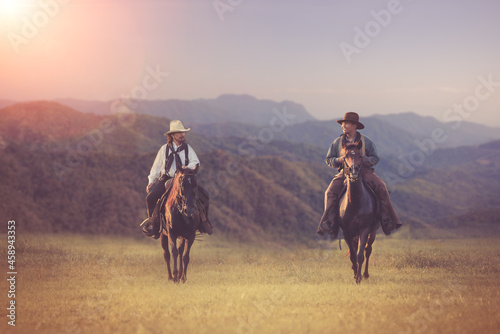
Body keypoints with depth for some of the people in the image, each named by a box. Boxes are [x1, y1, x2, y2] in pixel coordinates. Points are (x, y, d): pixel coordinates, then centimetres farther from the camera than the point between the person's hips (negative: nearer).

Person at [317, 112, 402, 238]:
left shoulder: (366, 141, 4)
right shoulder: (337, 142, 9)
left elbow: (375, 158, 4)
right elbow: (328, 160, 13)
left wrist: (362, 159, -17)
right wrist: (339, 160, -9)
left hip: (364, 171, -1)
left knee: (381, 188, -24)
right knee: (330, 192, -24)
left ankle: (386, 220, -17)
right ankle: (330, 222, -22)